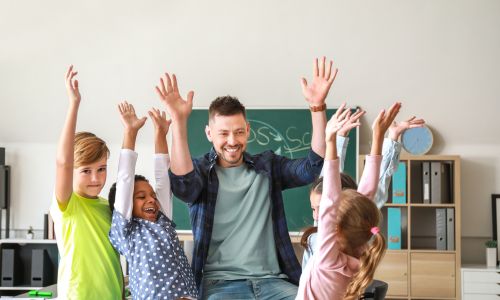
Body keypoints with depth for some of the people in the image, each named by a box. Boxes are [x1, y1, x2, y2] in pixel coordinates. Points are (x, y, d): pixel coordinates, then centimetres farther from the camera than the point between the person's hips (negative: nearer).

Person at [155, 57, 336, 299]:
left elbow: (311, 169, -3)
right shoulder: (200, 170, 5)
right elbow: (183, 185, -18)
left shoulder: (267, 166, 12)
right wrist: (179, 122, -29)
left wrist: (317, 107, -14)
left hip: (272, 279, 3)